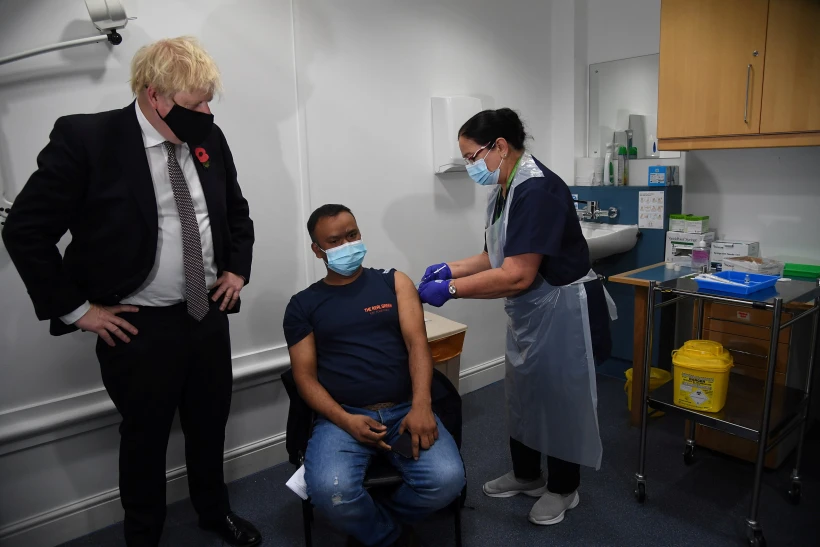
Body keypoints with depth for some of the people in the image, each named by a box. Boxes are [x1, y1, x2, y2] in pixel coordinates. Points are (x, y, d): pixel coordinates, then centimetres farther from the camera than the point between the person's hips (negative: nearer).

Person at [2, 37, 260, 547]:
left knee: (210, 426, 21)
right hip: (138, 327, -4)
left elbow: (237, 210, 16)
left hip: (209, 313, 5)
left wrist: (237, 268, 6)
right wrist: (76, 309, -11)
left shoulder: (208, 137, 0)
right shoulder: (85, 139, -15)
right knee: (145, 439, 16)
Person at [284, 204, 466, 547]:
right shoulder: (303, 305, 9)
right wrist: (346, 421, -13)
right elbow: (305, 376, 4)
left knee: (447, 479, -24)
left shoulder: (394, 283, 11)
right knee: (330, 492, -30)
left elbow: (417, 343, 0)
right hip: (342, 418, -1)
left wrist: (421, 406, -17)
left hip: (404, 410, 1)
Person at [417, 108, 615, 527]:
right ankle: (525, 475, 41)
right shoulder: (504, 190, 5)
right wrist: (451, 269, -4)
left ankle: (563, 488, 31)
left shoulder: (537, 190, -25)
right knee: (522, 394, 20)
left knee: (559, 397, 8)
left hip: (561, 312, -9)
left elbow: (517, 275, -30)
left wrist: (451, 290, -26)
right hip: (528, 313, 9)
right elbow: (496, 257, 9)